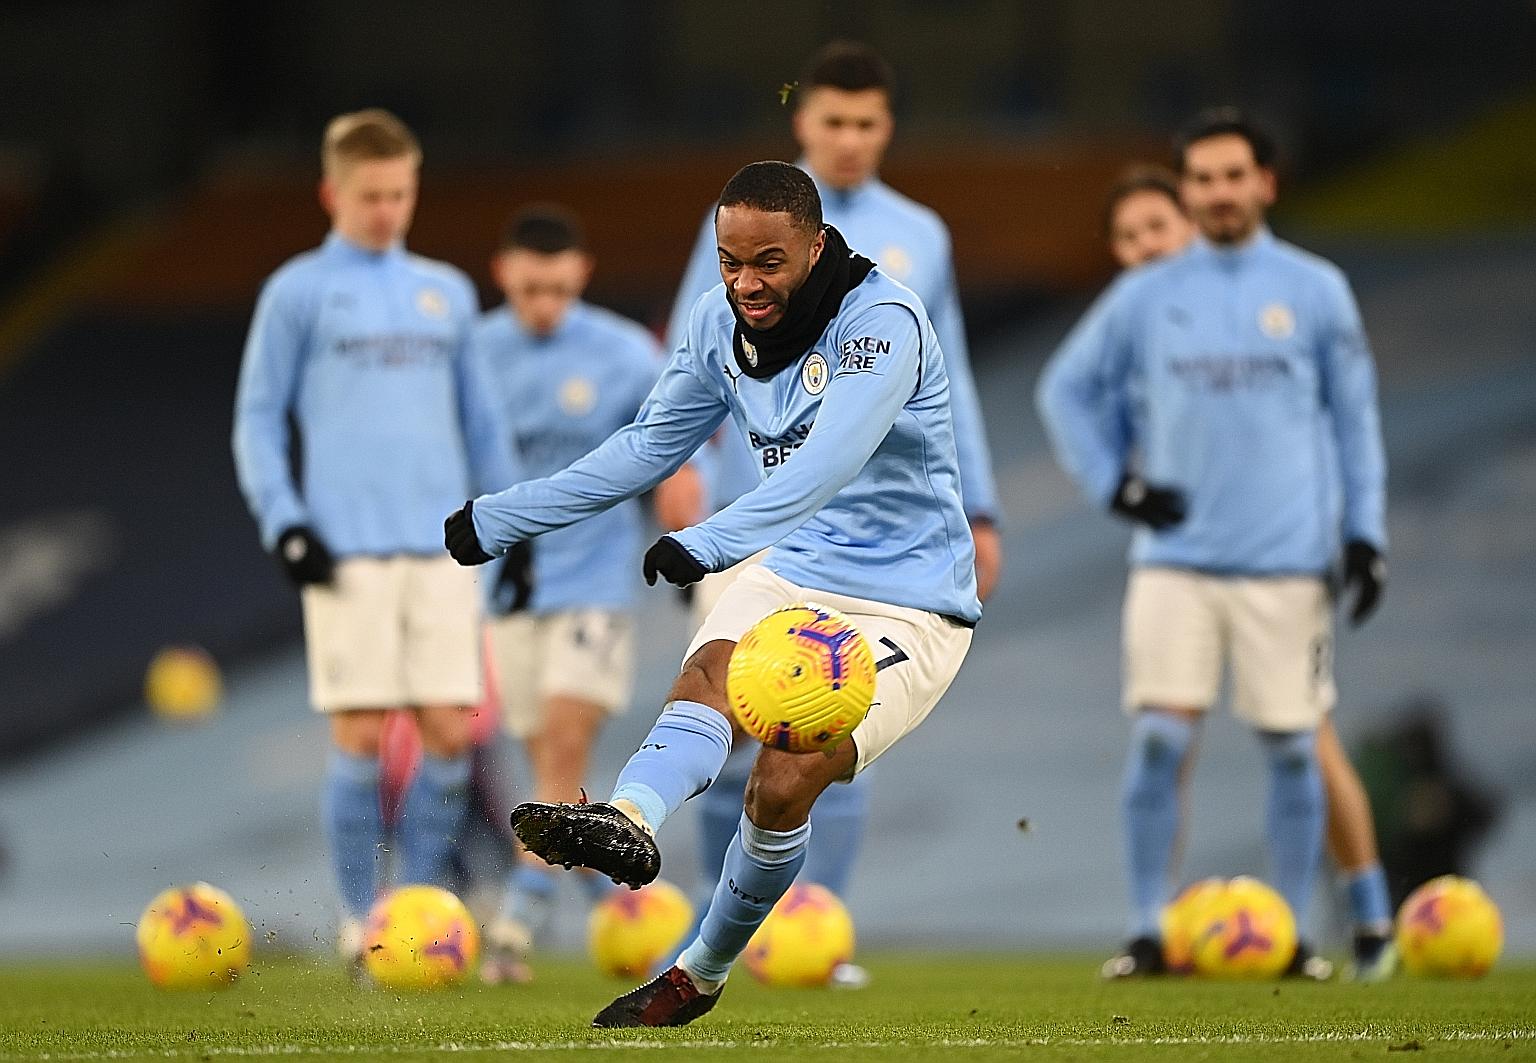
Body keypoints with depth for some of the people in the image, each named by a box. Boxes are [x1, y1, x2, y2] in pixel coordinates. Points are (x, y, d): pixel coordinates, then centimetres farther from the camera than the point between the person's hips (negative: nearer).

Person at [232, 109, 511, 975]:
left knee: (451, 733, -3)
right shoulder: (298, 292, 4)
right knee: (364, 736, -6)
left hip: (441, 545, 4)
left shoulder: (447, 293, 16)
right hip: (348, 547, -4)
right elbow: (259, 418, 4)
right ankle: (364, 921, 4)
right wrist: (284, 522, -7)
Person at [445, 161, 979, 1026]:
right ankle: (629, 821, -58)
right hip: (794, 574, 6)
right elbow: (649, 450, 17)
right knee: (707, 679, -28)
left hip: (907, 606, -6)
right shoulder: (721, 323, 3)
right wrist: (496, 520, 16)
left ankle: (701, 973, -3)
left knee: (783, 782, -22)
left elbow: (831, 460, -37)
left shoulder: (883, 322, -20)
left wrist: (713, 542, -51)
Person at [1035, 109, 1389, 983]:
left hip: (1286, 562, 0)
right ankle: (1149, 932, -2)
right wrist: (1115, 483, 4)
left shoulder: (1315, 290, 4)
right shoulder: (1145, 296, 6)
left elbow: (1354, 415, 8)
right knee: (1160, 739, -9)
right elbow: (1066, 392, 16)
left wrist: (1366, 533, 3)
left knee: (1294, 747, 1)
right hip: (1175, 558, 0)